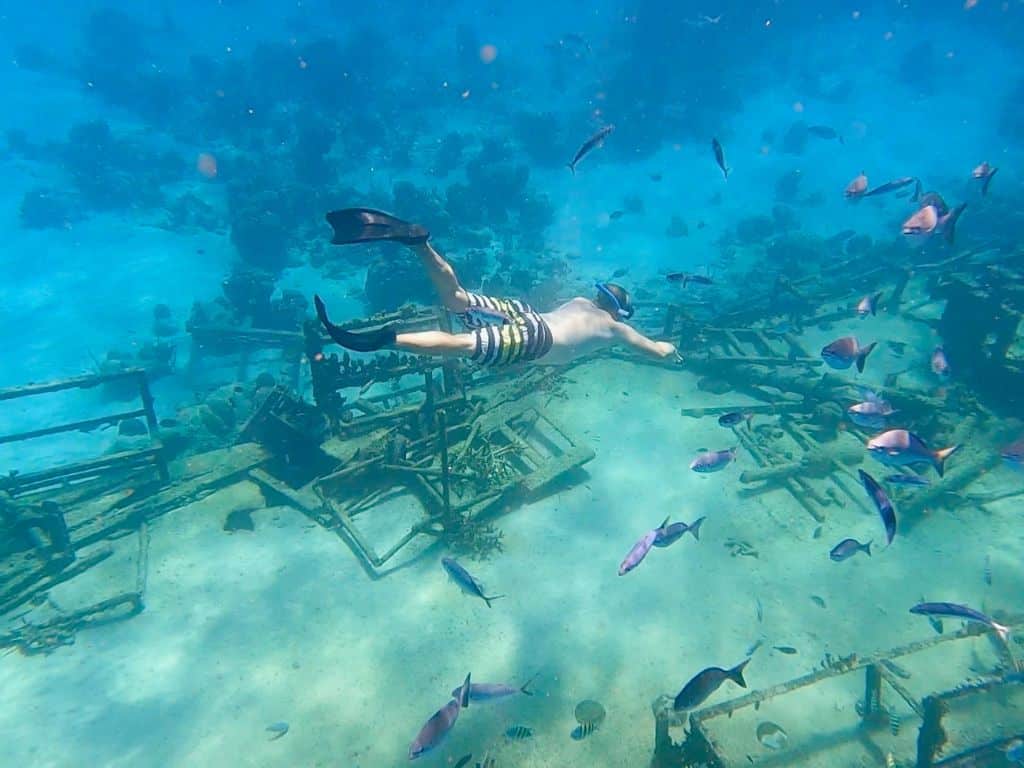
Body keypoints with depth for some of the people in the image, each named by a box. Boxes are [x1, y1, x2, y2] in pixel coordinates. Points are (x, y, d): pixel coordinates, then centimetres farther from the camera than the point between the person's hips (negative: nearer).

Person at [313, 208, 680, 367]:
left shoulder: (581, 302, 37)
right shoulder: (615, 328, 22)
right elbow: (658, 350, 31)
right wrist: (667, 349, 52)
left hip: (524, 314, 6)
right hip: (536, 339, -6)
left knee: (455, 298, -1)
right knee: (461, 344, -24)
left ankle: (418, 241, -23)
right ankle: (385, 338, -42)